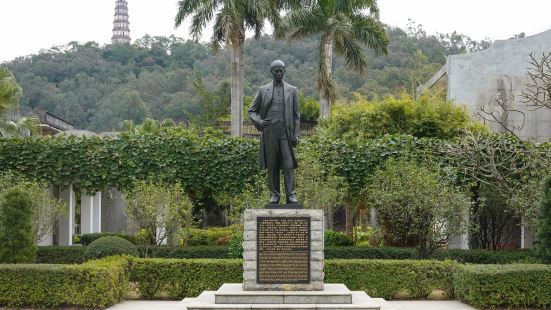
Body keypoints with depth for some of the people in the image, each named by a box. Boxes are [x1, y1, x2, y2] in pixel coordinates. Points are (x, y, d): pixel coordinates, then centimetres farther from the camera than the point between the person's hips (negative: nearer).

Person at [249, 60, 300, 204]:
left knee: (288, 165, -6)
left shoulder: (292, 90, 9)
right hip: (269, 133, 1)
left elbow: (296, 115, 8)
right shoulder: (263, 90, 10)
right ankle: (274, 195, 8)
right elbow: (252, 111, 12)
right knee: (272, 166, 3)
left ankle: (291, 195, -5)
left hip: (286, 133, -1)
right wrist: (258, 121, -10)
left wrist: (296, 134, 0)